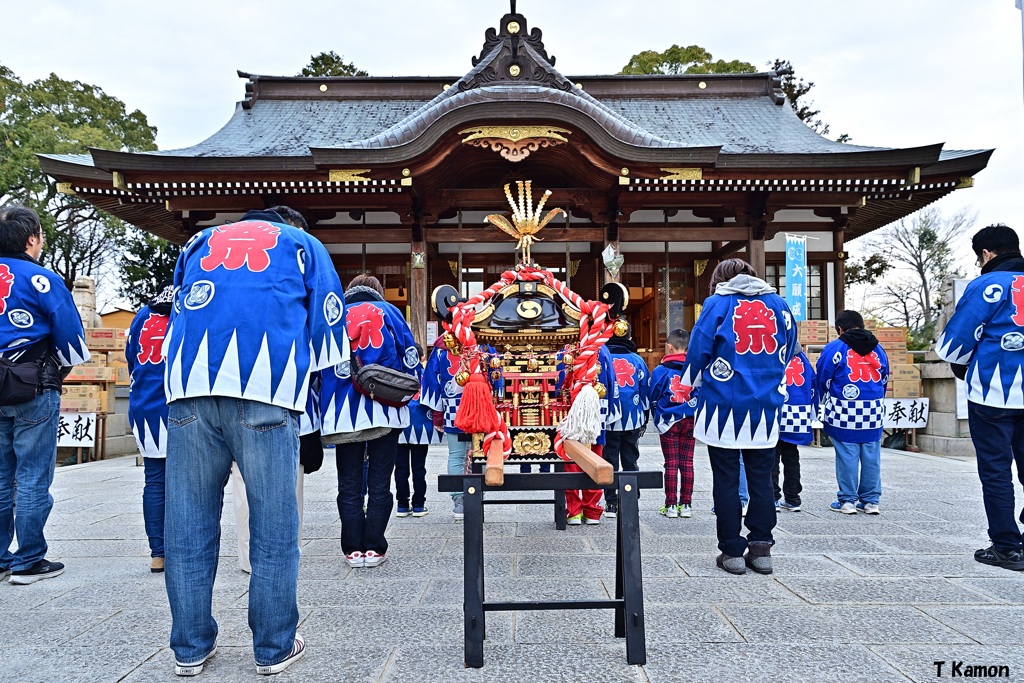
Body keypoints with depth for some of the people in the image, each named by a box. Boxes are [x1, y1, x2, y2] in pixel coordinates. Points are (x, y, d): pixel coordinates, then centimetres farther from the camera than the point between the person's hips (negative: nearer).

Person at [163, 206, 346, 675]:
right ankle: (274, 647, 12)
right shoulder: (303, 244, 22)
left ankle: (190, 647, 19)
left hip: (190, 384, 3)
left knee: (188, 519, 9)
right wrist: (299, 374, 28)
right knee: (274, 522, 4)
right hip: (267, 389, -3)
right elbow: (328, 327, 15)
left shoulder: (200, 242, 31)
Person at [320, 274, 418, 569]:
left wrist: (326, 406, 18)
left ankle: (353, 549, 11)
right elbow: (410, 359, 6)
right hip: (385, 412, -1)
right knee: (379, 482, 6)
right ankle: (374, 548, 7)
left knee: (349, 484, 9)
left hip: (343, 414, 1)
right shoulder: (389, 311, 10)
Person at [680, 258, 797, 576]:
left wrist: (690, 382, 15)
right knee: (761, 478, 11)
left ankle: (732, 551, 7)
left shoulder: (718, 303, -2)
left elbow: (699, 350, -3)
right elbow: (788, 351, 15)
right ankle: (760, 547, 13)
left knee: (726, 480, 4)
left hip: (724, 406, -3)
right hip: (766, 407, 3)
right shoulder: (778, 304, 9)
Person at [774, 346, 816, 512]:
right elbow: (812, 384, 10)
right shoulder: (801, 356, 9)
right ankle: (792, 499, 16)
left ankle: (773, 498, 3)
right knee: (791, 458, 12)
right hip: (798, 417, 5)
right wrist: (812, 414, 15)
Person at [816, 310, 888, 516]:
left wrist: (828, 402, 20)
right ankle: (871, 500, 14)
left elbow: (822, 381, 2)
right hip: (873, 413, 4)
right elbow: (885, 380, 20)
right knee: (872, 457, 8)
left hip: (845, 414, -4)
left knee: (847, 457, 0)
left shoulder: (835, 348, -4)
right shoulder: (878, 349, 12)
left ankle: (847, 500, 5)